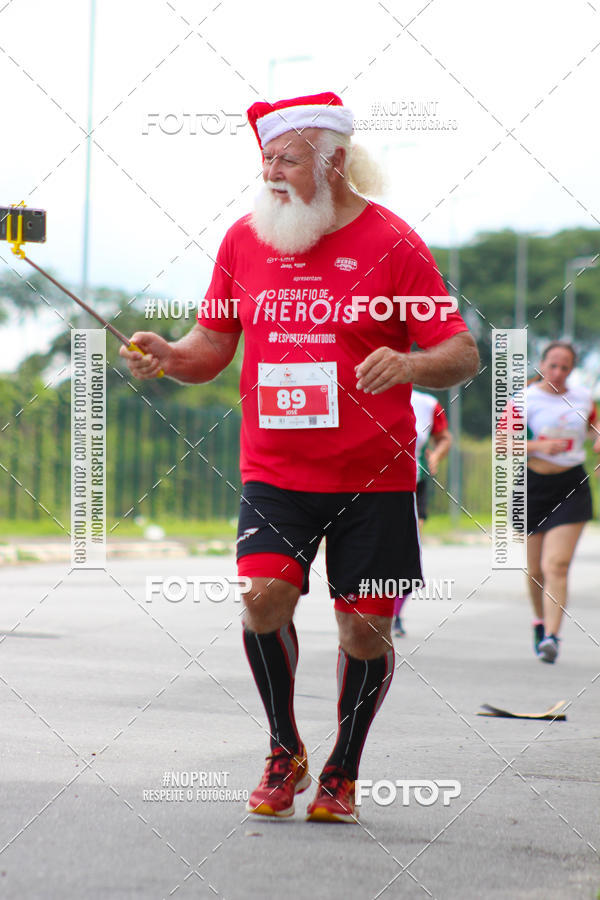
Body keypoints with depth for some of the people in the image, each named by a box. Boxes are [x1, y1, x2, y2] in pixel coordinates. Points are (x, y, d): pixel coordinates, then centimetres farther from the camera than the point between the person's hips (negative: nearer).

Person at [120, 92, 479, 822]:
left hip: (374, 475, -2)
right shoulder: (245, 239, 5)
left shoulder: (391, 243, -6)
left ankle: (343, 771, 24)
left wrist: (409, 364, -28)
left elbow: (463, 356, -7)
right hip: (274, 469, 2)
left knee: (366, 626, 1)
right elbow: (214, 345, 13)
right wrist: (169, 356, -8)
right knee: (263, 595, -17)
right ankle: (284, 751, 7)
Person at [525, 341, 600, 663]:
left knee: (557, 564, -14)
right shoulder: (525, 399, -3)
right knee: (535, 568, 8)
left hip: (571, 487, 1)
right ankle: (540, 621, 35)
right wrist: (539, 446, -20)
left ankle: (551, 636, -20)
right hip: (533, 485, -1)